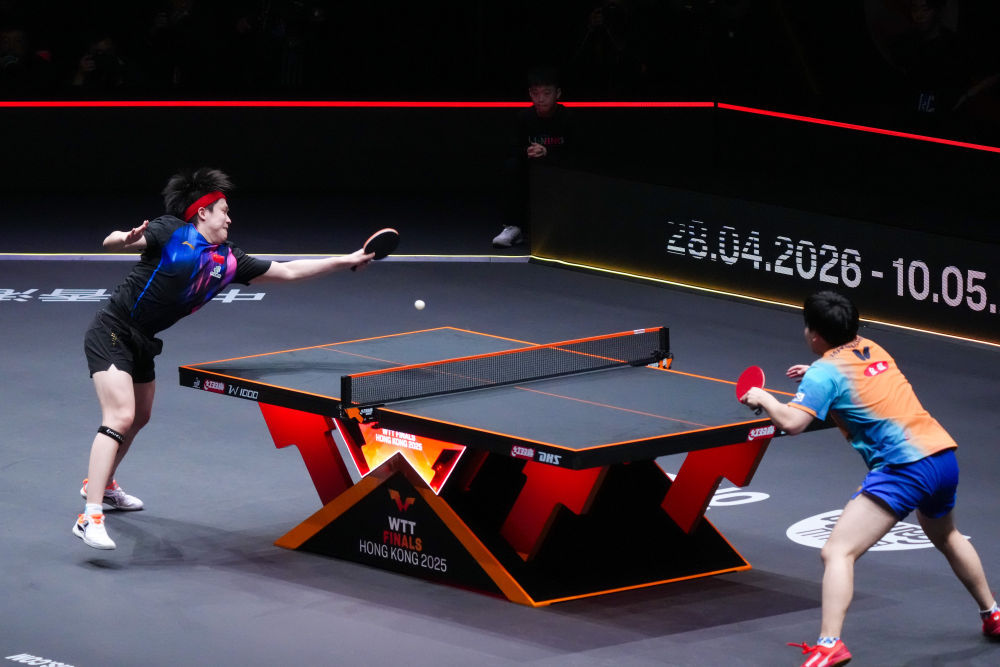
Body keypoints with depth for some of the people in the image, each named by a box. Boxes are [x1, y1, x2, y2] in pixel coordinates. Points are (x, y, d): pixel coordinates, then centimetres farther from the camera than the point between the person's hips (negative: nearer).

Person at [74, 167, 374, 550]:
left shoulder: (227, 261, 6)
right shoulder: (172, 232, -13)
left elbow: (287, 272, 12)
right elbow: (111, 242, -19)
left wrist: (348, 260, 12)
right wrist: (128, 239, -43)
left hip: (142, 344, 9)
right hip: (111, 334, -9)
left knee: (139, 418, 24)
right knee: (121, 416, -21)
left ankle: (100, 484, 49)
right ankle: (90, 518, -27)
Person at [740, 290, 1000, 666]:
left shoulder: (827, 371, -7)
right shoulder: (871, 350, 16)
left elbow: (791, 423, -17)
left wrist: (763, 399, 2)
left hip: (904, 466, -9)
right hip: (944, 455, 9)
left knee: (837, 552, -13)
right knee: (946, 537, 37)